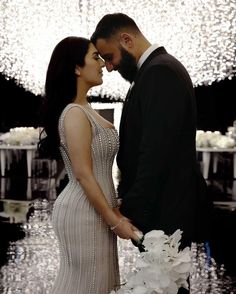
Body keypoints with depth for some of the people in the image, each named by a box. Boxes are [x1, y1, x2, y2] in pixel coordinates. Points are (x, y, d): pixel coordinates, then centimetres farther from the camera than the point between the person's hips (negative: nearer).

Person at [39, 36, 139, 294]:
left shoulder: (84, 109, 11)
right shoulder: (75, 114, -18)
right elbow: (83, 175, -20)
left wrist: (113, 213, 16)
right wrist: (115, 220, -16)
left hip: (93, 210, 9)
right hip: (83, 212, -9)